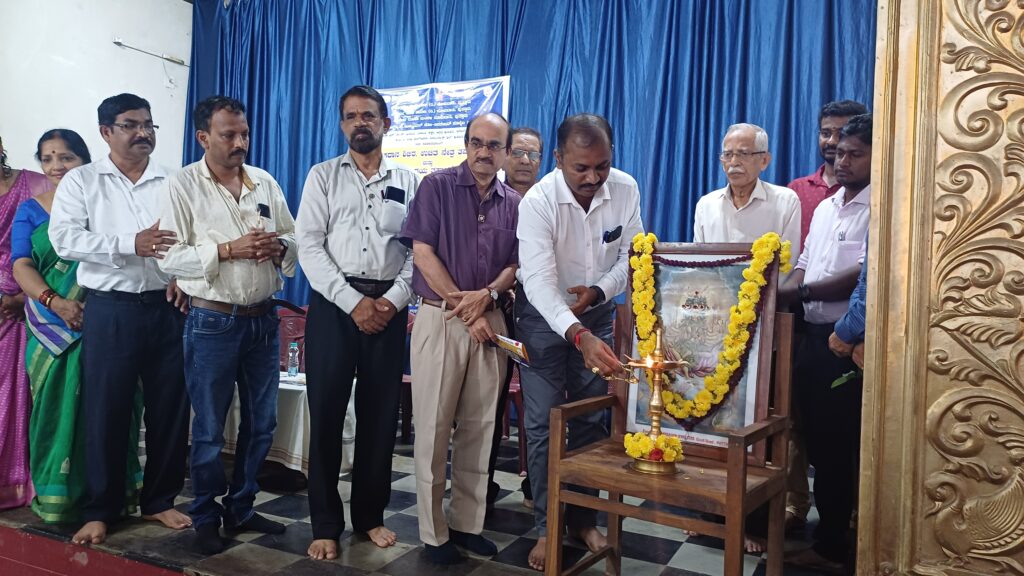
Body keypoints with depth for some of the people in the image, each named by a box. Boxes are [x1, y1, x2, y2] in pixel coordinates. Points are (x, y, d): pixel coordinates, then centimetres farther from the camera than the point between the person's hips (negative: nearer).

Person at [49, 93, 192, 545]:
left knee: (169, 407, 7)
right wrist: (131, 244, -17)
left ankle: (159, 500, 23)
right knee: (106, 410, 4)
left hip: (168, 308, 2)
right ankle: (99, 510, 19)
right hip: (110, 310, -2)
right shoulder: (80, 181, 5)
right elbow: (65, 239, -8)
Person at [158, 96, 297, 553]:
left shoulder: (265, 183, 9)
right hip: (213, 321, -4)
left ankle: (241, 508, 30)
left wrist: (279, 246, -11)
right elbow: (169, 257, -12)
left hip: (263, 318, 5)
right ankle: (205, 518, 24)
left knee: (261, 422, 13)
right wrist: (228, 249, -20)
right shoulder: (183, 186, -5)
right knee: (209, 428, 6)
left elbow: (294, 237, 11)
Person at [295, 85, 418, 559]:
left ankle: (370, 515, 23)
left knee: (380, 414, 7)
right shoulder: (323, 176, 7)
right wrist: (353, 301, -12)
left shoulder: (408, 182, 11)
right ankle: (325, 524, 14)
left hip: (389, 307, 2)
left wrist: (393, 300, -10)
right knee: (326, 413, 1)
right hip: (333, 303, -1)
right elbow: (309, 245, -3)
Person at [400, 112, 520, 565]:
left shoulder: (513, 203, 11)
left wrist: (487, 295, -10)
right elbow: (422, 253, -7)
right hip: (440, 319, -4)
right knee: (434, 428, 0)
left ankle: (468, 523, 21)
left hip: (491, 322, 4)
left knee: (479, 427, 8)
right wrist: (461, 306, -9)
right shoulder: (437, 187, -1)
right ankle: (433, 532, 12)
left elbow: (517, 263, 10)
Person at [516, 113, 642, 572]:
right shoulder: (538, 202, -26)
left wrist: (599, 291, -21)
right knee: (543, 424, -2)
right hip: (545, 316, -3)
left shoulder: (626, 190, -14)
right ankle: (547, 527, 14)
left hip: (597, 314, 4)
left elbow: (631, 254, -2)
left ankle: (583, 518, 27)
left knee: (591, 420, 10)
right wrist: (578, 336, -49)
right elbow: (539, 282, -35)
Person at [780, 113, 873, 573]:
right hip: (814, 336, 8)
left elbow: (864, 276, -20)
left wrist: (799, 292, -18)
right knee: (817, 439, 15)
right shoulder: (824, 208, 16)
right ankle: (830, 535, 31)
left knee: (839, 446, 2)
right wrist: (786, 289, -2)